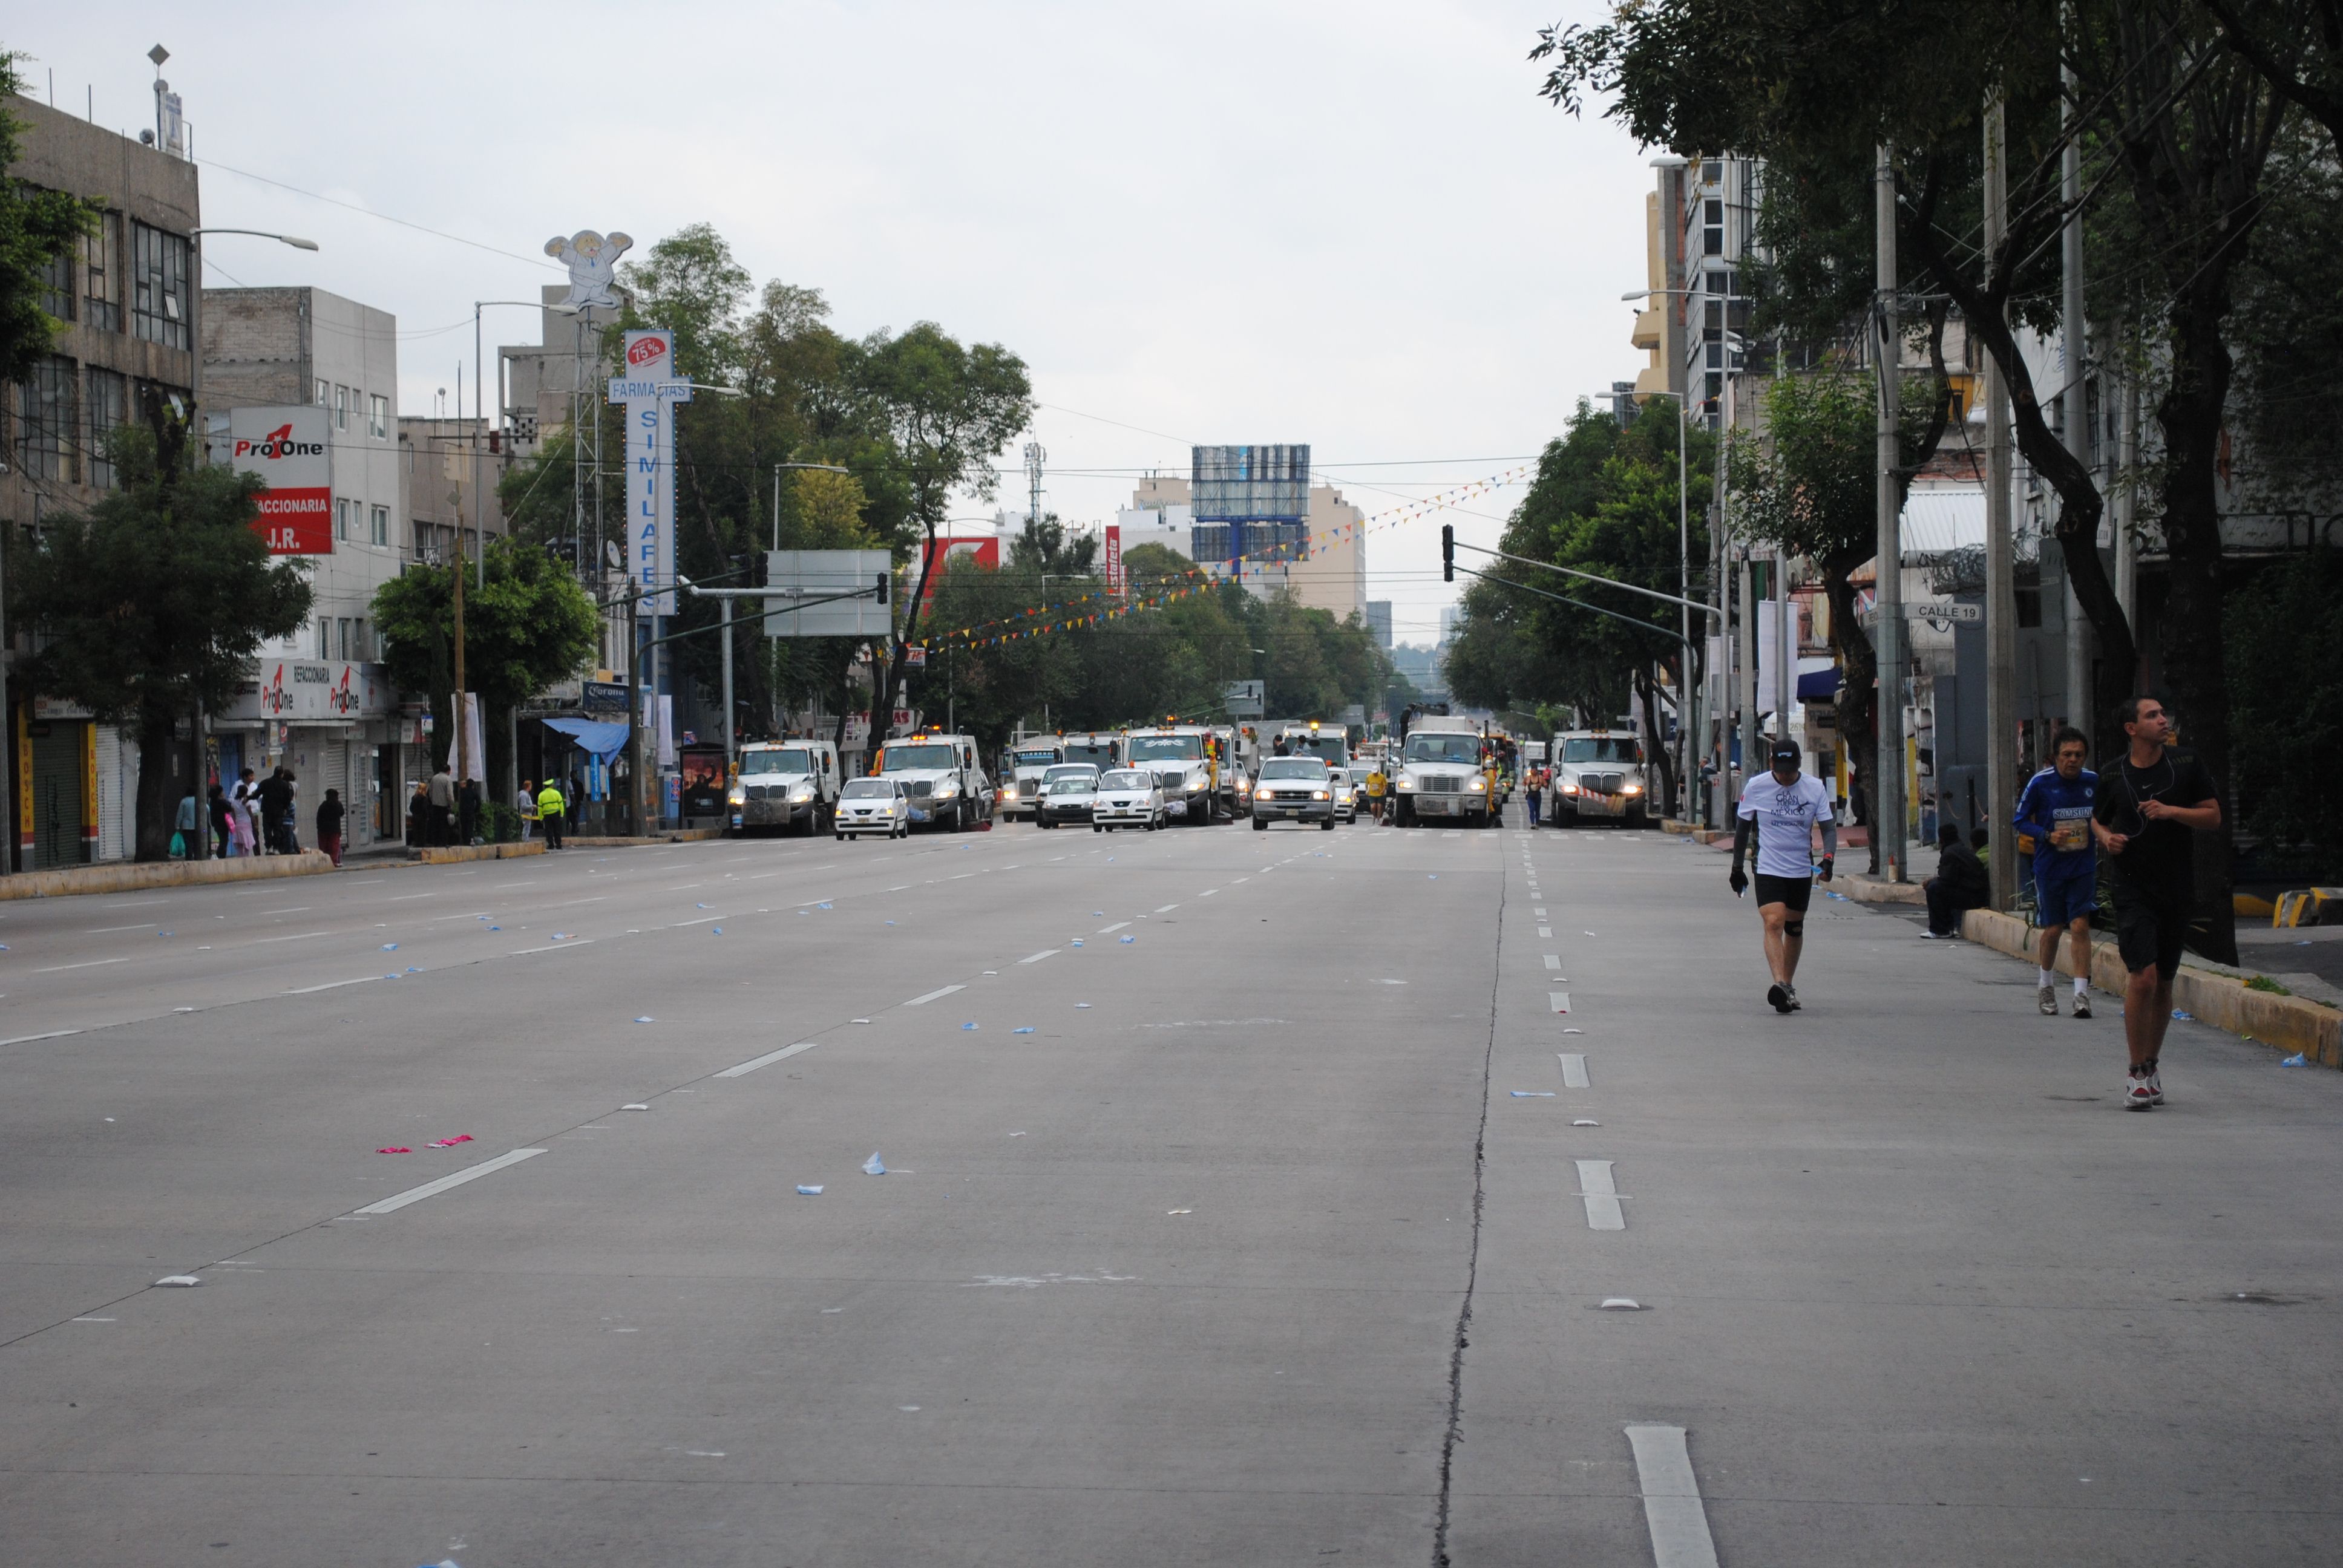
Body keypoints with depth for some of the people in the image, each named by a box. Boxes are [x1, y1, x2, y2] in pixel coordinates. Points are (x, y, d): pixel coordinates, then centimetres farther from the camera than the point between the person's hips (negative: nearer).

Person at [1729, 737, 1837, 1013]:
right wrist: (1737, 868, 9)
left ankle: (1788, 987, 25)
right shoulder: (1755, 787, -4)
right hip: (1768, 869, -2)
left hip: (1802, 871, 2)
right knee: (1773, 922, -20)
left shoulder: (1814, 788, -3)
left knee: (1794, 928, 11)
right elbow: (1743, 828, 6)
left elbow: (1828, 827, -1)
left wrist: (1828, 858, -19)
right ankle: (1779, 984, -31)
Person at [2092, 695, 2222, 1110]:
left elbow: (2213, 817, 1)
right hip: (2132, 888, -2)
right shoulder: (2113, 774, 2)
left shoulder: (2186, 765, 0)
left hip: (2177, 889, 2)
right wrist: (2106, 837, -3)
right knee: (2143, 977, -16)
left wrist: (2171, 812, -15)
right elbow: (2097, 819, 19)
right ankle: (2137, 1074, -7)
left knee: (2163, 982, 10)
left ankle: (2151, 1066, 27)